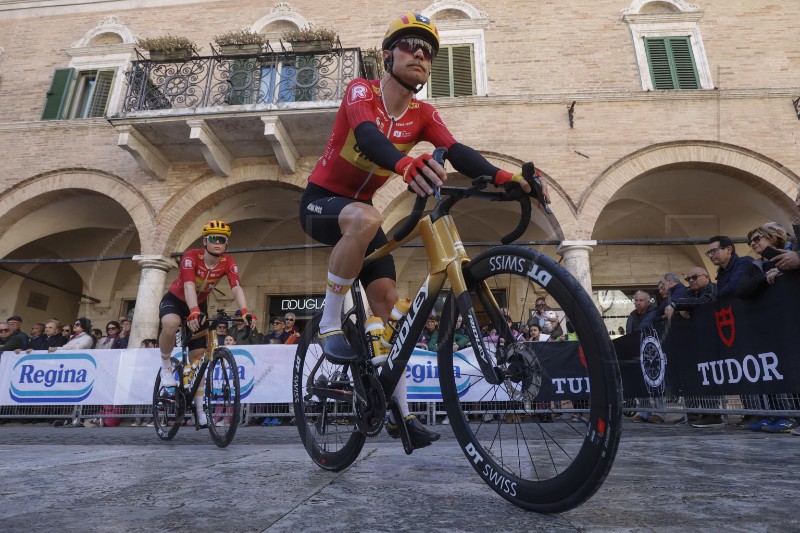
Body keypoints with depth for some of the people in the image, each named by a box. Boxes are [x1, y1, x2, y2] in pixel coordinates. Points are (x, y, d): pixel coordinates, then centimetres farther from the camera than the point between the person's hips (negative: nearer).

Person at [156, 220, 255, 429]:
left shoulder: (228, 263, -19)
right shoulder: (191, 256, -28)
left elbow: (237, 288, -33)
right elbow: (189, 286, -42)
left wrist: (245, 312, -49)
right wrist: (193, 312, -58)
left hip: (199, 305, 3)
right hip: (175, 299, -3)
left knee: (198, 357, 1)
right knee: (171, 324, -39)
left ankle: (200, 410, 9)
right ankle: (166, 368, -11)